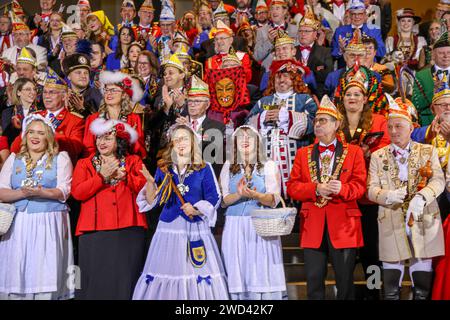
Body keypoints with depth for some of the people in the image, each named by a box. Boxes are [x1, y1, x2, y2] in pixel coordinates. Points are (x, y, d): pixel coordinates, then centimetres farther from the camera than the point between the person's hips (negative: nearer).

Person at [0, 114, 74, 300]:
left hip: (48, 224, -2)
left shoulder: (60, 158, 8)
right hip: (18, 225, 3)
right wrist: (23, 193, -13)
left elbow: (64, 192, -4)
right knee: (16, 277, -1)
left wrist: (40, 192, -19)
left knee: (45, 276, -7)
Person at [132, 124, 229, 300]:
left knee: (200, 275, -4)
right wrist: (150, 182, -12)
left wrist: (196, 209, -14)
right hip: (168, 228, 2)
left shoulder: (204, 169, 5)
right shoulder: (163, 169, 10)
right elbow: (152, 201, 5)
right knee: (165, 273, 0)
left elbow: (214, 198, 1)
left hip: (196, 228, -1)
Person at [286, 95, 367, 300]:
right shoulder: (303, 154, 14)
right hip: (312, 227, 2)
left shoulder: (353, 152, 7)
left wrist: (341, 189, -22)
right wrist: (316, 189, -13)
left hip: (343, 225, -2)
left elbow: (360, 185, -1)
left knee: (345, 282, 3)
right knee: (314, 283, 4)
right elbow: (292, 187, 5)